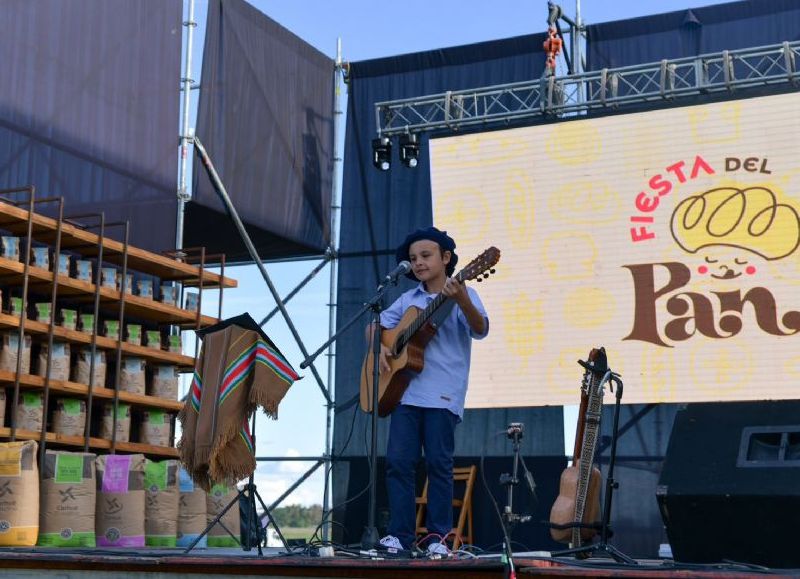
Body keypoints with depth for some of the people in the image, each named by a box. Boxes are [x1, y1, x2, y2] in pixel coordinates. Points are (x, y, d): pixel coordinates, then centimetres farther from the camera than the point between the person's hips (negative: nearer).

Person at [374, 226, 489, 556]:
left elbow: (480, 330, -15)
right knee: (398, 461, -1)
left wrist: (461, 300, -34)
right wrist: (379, 346, 0)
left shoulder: (463, 294, 2)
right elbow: (377, 324, 23)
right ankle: (400, 535, 5)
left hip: (443, 394, -4)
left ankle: (438, 537, 4)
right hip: (406, 390, 4)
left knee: (438, 462, -4)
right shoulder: (408, 300, 16)